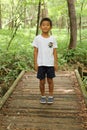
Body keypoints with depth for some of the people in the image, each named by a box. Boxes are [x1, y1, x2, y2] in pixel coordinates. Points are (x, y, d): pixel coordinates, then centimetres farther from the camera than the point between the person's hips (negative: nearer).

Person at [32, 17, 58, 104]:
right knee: (42, 81, 7)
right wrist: (35, 63, -4)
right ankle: (43, 96, 24)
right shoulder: (37, 38, 0)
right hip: (41, 64, -1)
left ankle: (51, 96, 23)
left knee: (50, 80, 8)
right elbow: (35, 51, 1)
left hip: (50, 64, 1)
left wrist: (56, 63, -1)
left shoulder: (52, 39, 3)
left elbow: (54, 52, 4)